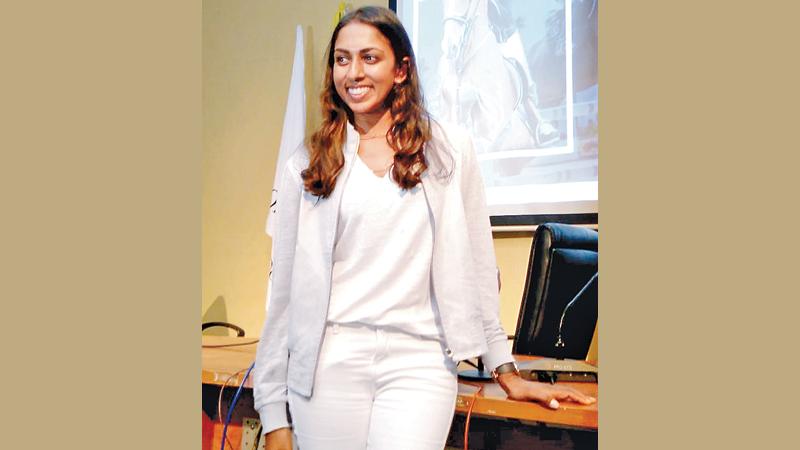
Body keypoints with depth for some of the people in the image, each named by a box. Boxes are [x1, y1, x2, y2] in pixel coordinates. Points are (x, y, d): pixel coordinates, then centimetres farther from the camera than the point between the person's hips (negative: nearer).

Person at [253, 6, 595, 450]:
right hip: (330, 359, 1)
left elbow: (476, 267, 9)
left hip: (419, 361, -1)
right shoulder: (306, 166, 7)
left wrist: (506, 372, 9)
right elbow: (285, 290, 7)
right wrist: (273, 413, 5)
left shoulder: (449, 148, 6)